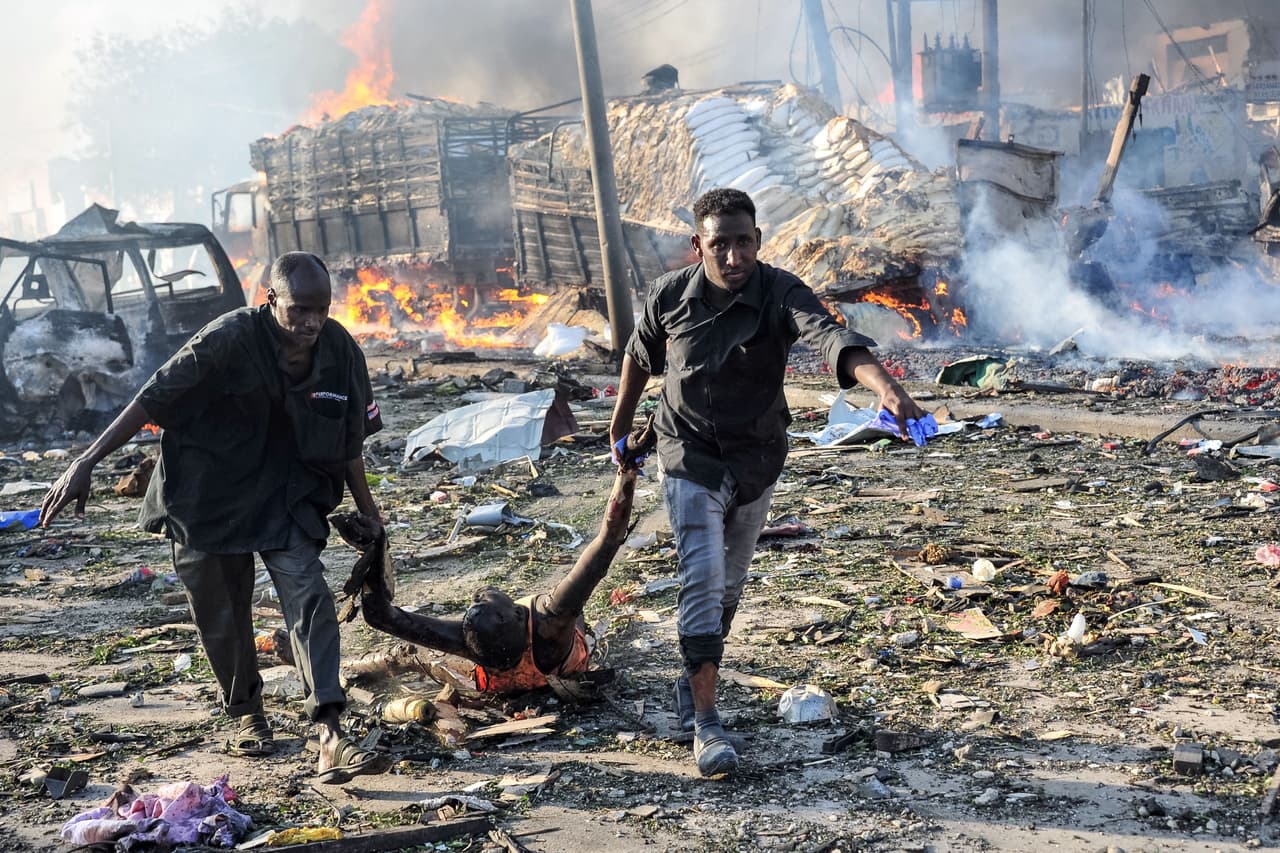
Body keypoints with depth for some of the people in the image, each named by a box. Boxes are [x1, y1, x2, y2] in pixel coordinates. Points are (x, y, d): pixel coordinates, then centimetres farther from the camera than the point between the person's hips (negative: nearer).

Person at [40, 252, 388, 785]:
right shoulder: (229, 341, -22)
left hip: (287, 497, 2)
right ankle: (246, 716, 33)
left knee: (309, 598, -15)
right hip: (207, 497, -2)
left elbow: (349, 441, 5)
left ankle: (330, 737, -20)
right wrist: (86, 464, -18)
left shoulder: (340, 351, -9)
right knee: (221, 618, 8)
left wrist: (368, 512, 12)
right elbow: (153, 399, -17)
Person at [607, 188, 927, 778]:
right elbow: (641, 354, 9)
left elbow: (829, 336, -40)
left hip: (756, 461, 1)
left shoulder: (780, 294, -19)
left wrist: (885, 386, -58)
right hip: (690, 460, -1)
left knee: (729, 585, 16)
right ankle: (705, 723, -9)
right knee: (702, 579, -13)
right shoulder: (669, 296, -12)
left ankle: (693, 681, 39)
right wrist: (622, 419, 22)